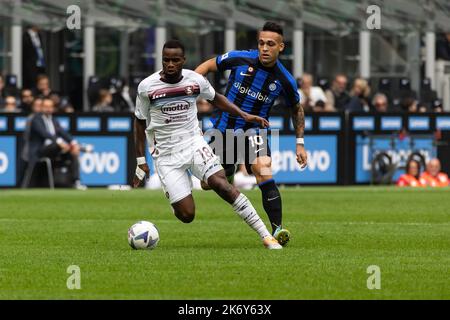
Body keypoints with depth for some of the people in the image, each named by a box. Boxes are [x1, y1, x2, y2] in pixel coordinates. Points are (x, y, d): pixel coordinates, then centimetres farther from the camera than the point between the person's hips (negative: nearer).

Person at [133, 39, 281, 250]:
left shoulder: (196, 80, -4)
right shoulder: (147, 87, -9)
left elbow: (215, 98, 17)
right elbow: (140, 122, 3)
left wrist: (244, 115, 8)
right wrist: (141, 160, 3)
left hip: (194, 144, 1)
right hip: (166, 156, -1)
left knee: (222, 185, -23)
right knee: (186, 215, -9)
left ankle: (266, 236, -20)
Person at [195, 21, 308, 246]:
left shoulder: (285, 80, -11)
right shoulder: (240, 59, -13)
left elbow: (296, 109, 8)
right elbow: (208, 66, 3)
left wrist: (300, 143, 7)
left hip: (254, 131, -2)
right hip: (224, 128, 2)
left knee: (264, 174, -28)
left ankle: (277, 229, -28)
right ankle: (229, 174, 48)